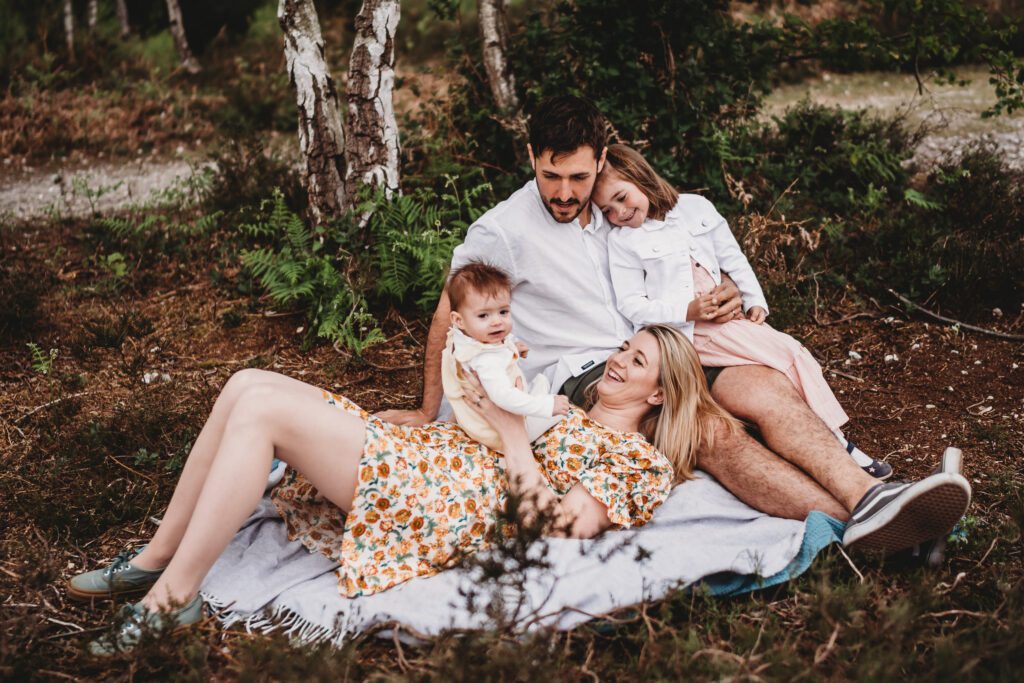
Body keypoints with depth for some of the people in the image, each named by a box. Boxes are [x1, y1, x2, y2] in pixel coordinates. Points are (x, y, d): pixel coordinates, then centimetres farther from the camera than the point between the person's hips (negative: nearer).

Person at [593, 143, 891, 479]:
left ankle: (838, 440, -8)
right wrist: (687, 311, -18)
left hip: (727, 315, 6)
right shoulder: (622, 241, -1)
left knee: (796, 353, -12)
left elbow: (733, 259, 16)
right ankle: (840, 448, -14)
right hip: (688, 332, -5)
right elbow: (631, 305, -7)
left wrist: (755, 302, 4)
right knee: (787, 353, -19)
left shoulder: (695, 208, 10)